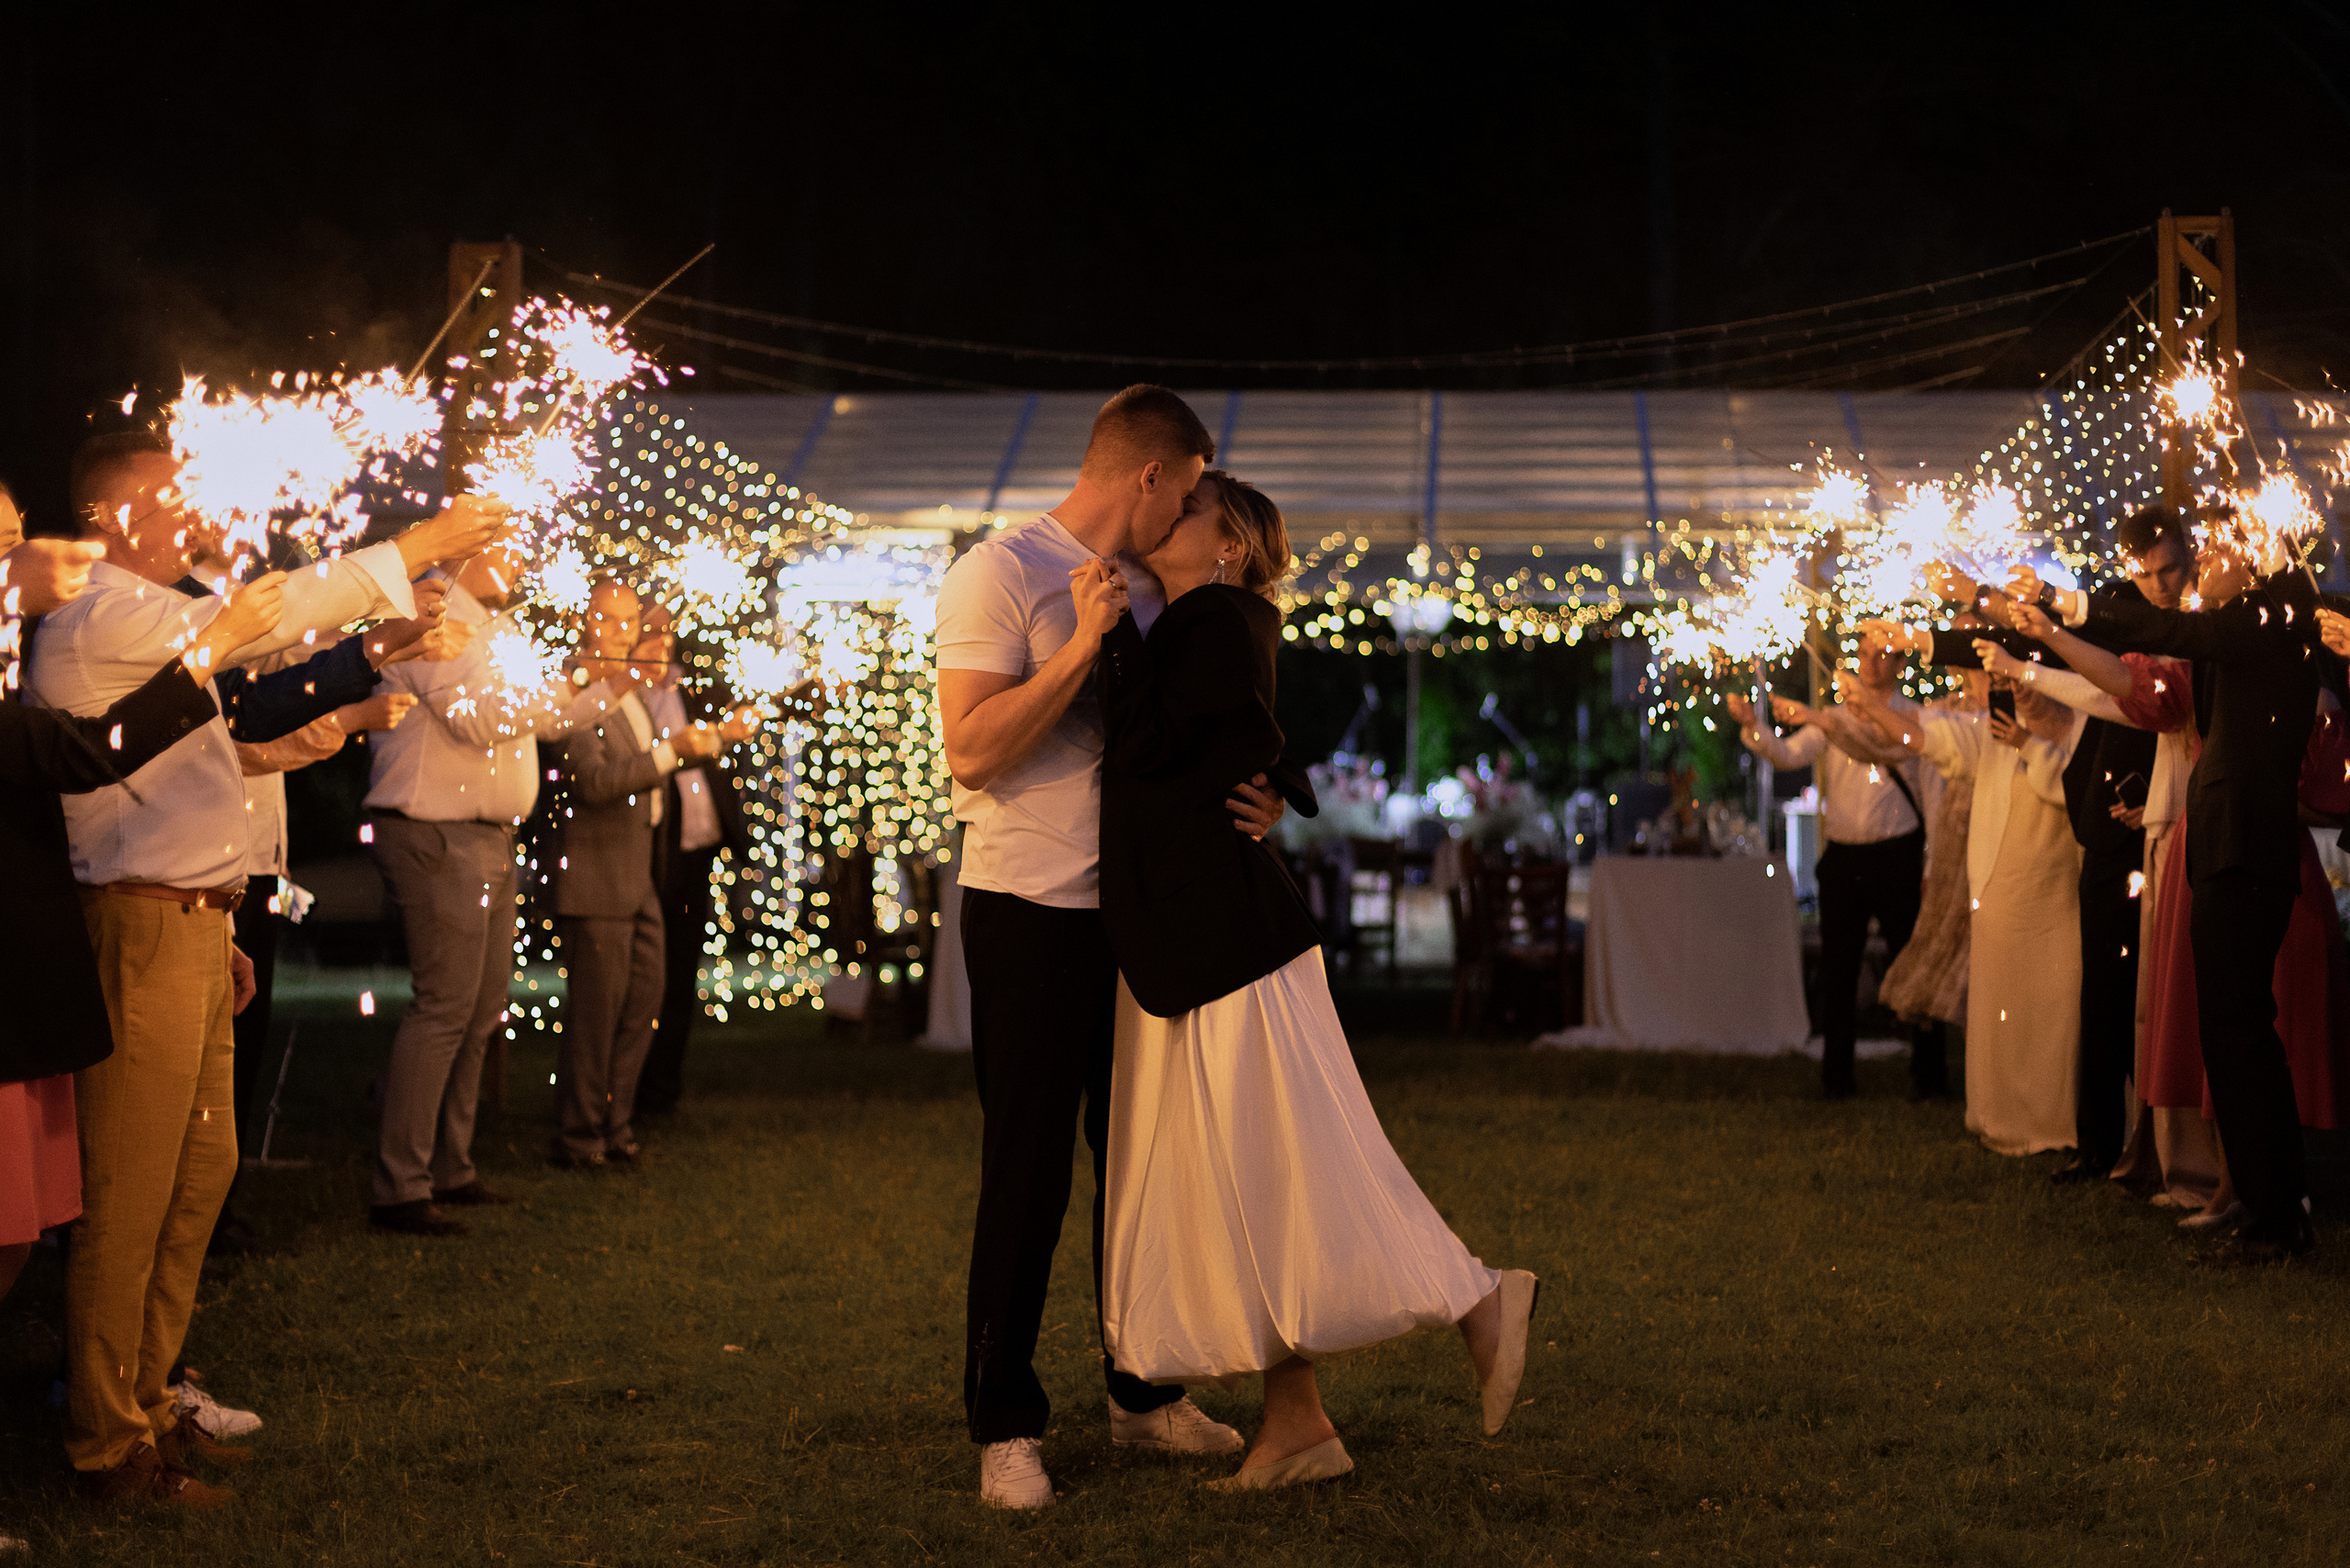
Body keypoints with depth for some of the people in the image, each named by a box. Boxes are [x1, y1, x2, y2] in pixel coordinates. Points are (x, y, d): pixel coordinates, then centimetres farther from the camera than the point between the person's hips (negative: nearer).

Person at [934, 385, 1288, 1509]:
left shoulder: (1145, 593, 12)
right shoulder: (1000, 574, -11)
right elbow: (971, 749, -20)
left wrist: (1245, 800, 1)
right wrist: (1083, 646, -23)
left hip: (1137, 910, 8)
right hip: (1031, 912, -7)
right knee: (1028, 1173, -2)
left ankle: (1143, 1392, 27)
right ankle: (1005, 1426, 7)